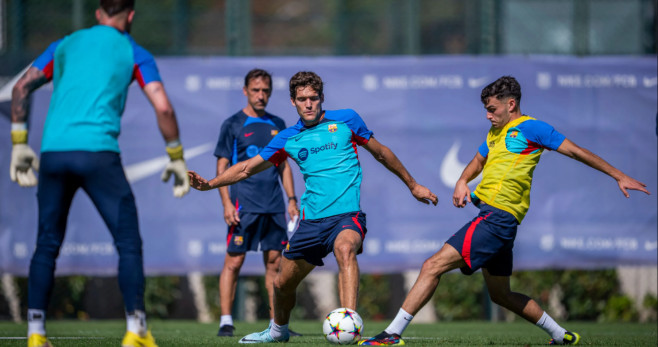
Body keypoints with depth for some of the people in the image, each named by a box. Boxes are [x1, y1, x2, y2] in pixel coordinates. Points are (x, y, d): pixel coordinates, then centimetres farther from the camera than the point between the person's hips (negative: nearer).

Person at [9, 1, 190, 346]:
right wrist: (176, 157, 10)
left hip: (53, 152, 3)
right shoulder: (133, 53, 10)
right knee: (128, 244, 3)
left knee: (46, 246, 13)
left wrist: (19, 143, 17)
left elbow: (21, 88, 15)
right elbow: (163, 108, 1)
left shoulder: (65, 45, 20)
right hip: (98, 151, -3)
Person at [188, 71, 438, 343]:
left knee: (345, 249, -37)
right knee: (282, 284, 12)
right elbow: (248, 167, 15)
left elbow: (380, 152, 16)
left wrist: (412, 185, 23)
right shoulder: (288, 139, 9)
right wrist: (209, 184, 2)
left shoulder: (346, 120, 4)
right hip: (311, 219, 4)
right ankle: (278, 330, 44)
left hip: (347, 214, -4)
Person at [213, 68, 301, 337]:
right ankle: (225, 321, -2)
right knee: (234, 261, -5)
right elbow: (222, 167, -1)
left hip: (274, 205, 4)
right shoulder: (233, 125, 1)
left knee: (274, 262, 4)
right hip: (244, 203, -4)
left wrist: (292, 199, 11)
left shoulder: (277, 125, 14)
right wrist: (226, 203, -10)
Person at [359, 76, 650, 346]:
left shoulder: (529, 128, -4)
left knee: (433, 266, -17)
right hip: (491, 216, 10)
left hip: (497, 217, -10)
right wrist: (462, 182, 12)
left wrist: (618, 176, -1)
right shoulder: (495, 133, 20)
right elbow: (478, 161, 36)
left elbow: (576, 151, -1)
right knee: (500, 294, 19)